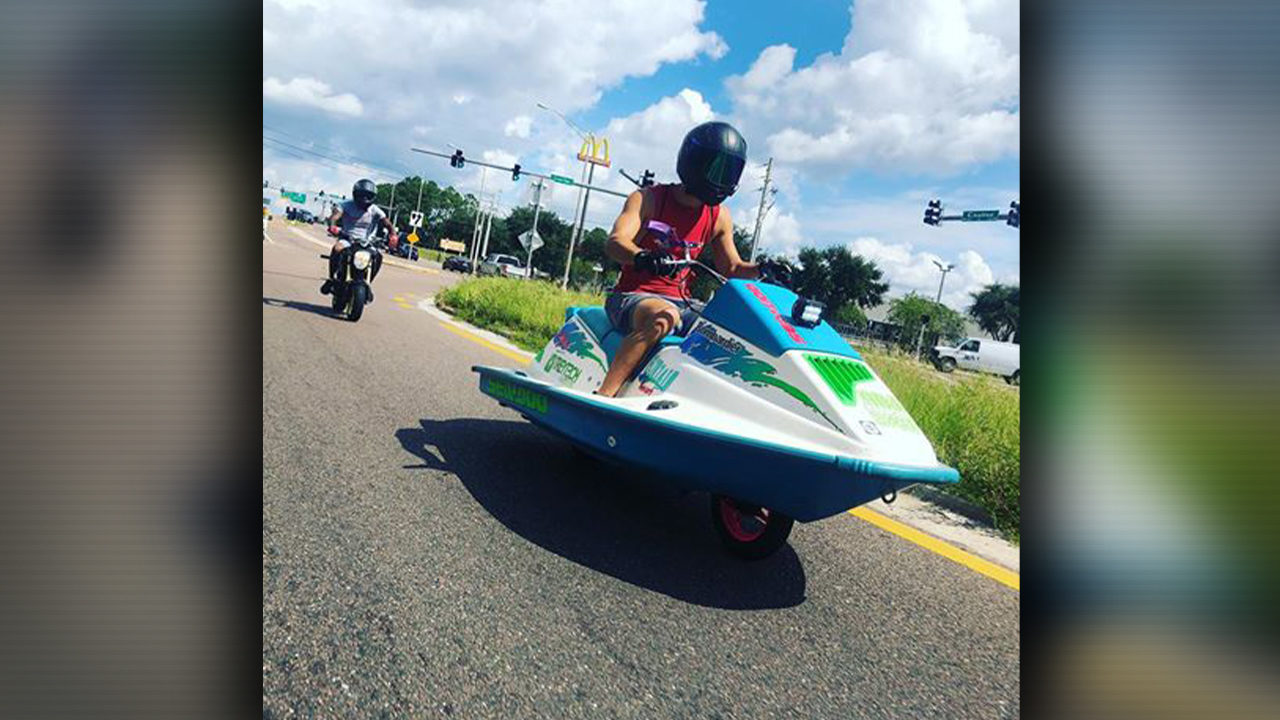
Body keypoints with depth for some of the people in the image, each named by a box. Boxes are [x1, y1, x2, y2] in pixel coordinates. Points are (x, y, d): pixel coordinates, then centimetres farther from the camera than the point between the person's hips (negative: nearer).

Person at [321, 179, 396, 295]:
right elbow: (335, 215, -15)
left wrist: (393, 234, -33)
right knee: (337, 248, -33)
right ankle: (331, 278, -13)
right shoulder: (347, 206, 1)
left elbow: (386, 222, -10)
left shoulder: (375, 210, 3)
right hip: (346, 239, -1)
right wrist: (332, 226, -39)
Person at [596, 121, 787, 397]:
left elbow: (731, 268, 18)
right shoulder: (648, 198, -5)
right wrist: (642, 257, -41)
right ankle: (604, 394, -38)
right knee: (664, 316, -38)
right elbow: (614, 243, -19)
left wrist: (762, 269, -3)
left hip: (679, 303, 6)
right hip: (632, 297, -6)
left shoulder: (720, 217, 10)